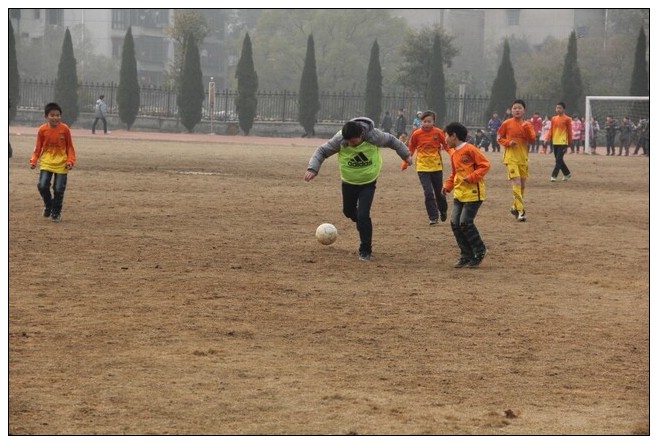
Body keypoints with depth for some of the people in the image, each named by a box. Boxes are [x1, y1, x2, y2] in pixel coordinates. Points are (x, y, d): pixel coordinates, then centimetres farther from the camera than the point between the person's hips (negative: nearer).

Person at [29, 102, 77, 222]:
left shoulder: (65, 129, -6)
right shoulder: (42, 130, -3)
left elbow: (70, 147, 2)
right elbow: (38, 147, 5)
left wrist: (70, 160, -8)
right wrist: (34, 161, -5)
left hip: (61, 164, -1)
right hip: (46, 163, 1)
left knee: (59, 189, -2)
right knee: (42, 186, -13)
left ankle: (56, 212, 19)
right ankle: (48, 205, 16)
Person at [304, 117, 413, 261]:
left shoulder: (374, 136, -25)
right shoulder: (339, 139, -25)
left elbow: (391, 141, -5)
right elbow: (322, 151, -16)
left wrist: (406, 155, 7)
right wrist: (312, 169, -31)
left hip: (368, 183, -3)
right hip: (348, 182, 3)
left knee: (363, 215, -15)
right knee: (349, 211, 20)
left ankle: (365, 250, -2)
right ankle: (363, 225, 53)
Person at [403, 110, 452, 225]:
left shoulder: (438, 132, -6)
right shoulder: (416, 134, -5)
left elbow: (447, 146, 1)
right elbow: (411, 149, 7)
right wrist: (405, 162, 5)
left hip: (436, 166, 1)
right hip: (422, 167, -1)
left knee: (439, 192, 12)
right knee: (428, 193, -11)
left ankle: (443, 211, 39)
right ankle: (433, 218, -5)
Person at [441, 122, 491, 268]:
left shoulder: (470, 149, -11)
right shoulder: (453, 153, 14)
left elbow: (485, 165, -13)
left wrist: (472, 177, -21)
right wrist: (448, 185, 10)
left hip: (473, 193, -8)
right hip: (459, 193, 8)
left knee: (465, 222, -13)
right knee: (455, 223, 0)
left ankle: (480, 251, 6)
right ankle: (466, 255, 9)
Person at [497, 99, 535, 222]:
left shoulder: (527, 125, 5)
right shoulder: (507, 124, -2)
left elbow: (532, 141, -3)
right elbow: (500, 138, 6)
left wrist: (527, 129, -18)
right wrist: (508, 143, -13)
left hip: (523, 159, 4)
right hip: (511, 158, -4)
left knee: (522, 184, 11)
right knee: (516, 183, -16)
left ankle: (515, 207, 30)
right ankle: (520, 211, -17)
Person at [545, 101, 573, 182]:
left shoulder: (567, 119, -4)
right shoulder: (553, 119, 10)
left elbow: (569, 131, 0)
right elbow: (551, 130, 12)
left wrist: (570, 143, 1)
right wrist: (547, 138, -4)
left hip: (563, 142, -6)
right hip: (555, 142, 6)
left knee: (559, 159, -13)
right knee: (559, 160, 12)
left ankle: (554, 176, -14)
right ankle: (567, 174, 27)